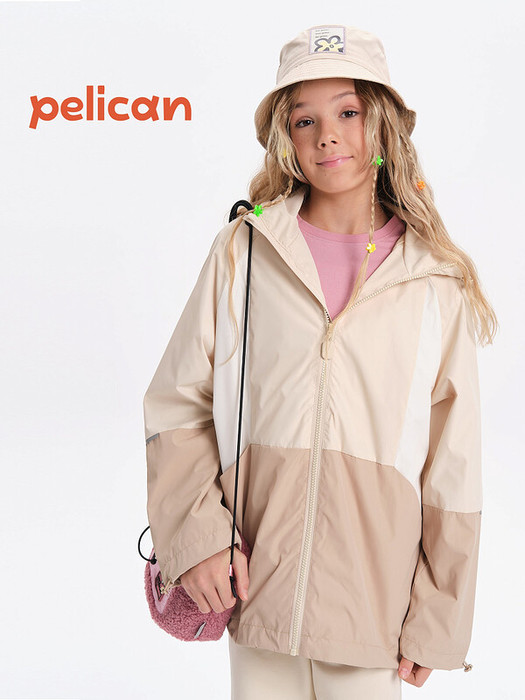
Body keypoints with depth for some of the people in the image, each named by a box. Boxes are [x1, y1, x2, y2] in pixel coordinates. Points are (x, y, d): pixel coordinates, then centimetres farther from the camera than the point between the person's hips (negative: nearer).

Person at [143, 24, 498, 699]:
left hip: (374, 604, 0)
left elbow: (452, 468, 0)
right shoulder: (243, 251, -2)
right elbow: (178, 404, 2)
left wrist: (434, 622, 2)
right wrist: (198, 535, -9)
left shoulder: (437, 282, -3)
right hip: (255, 587, 1)